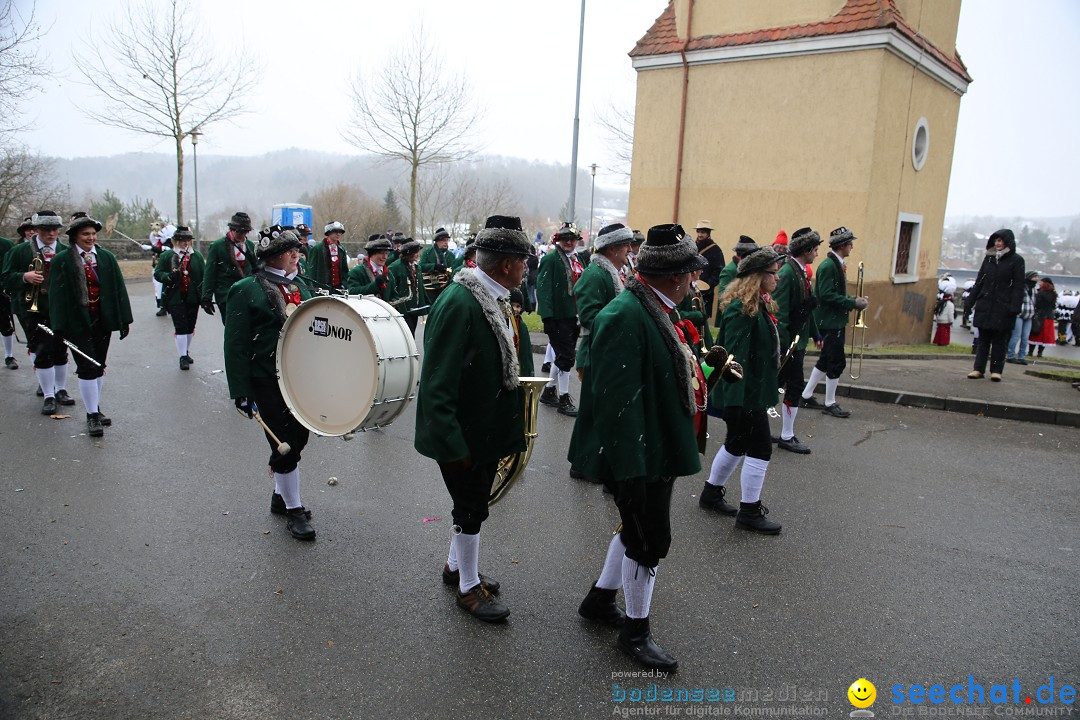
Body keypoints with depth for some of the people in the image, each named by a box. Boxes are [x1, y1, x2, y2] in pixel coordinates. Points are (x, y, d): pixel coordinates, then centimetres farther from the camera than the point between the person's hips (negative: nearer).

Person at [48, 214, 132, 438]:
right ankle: (92, 415, -1)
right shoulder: (62, 260, -2)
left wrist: (124, 319, 4)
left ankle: (95, 408, 25)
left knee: (99, 367, 12)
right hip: (78, 322, -3)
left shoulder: (106, 257, 7)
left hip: (103, 320, 4)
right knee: (87, 368, -7)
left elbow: (118, 288, 7)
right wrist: (60, 326, -11)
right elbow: (57, 293, -5)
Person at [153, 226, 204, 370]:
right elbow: (157, 273, 1)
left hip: (193, 298, 3)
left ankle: (186, 352, 29)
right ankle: (183, 356, 1)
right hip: (175, 298, -3)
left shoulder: (197, 255, 7)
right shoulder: (167, 255, 2)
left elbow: (204, 275, 6)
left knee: (190, 327, 12)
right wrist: (168, 276, -21)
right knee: (180, 327, -6)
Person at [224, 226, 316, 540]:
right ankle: (293, 509, 14)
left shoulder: (301, 287, 11)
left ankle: (281, 495, 34)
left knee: (298, 441, 14)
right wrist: (241, 391, -15)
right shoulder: (247, 290, -9)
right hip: (268, 384, -6)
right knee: (285, 446, -1)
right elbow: (236, 345, -11)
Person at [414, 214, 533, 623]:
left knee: (474, 501, 21)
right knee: (472, 507, 6)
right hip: (462, 433, -9)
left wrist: (511, 429, 14)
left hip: (488, 428, 9)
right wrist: (452, 444, -24)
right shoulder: (458, 303, -25)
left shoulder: (496, 299, 4)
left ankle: (456, 566, 42)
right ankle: (469, 588, 26)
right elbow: (437, 382, -25)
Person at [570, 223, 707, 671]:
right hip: (639, 456, -10)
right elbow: (616, 402, -27)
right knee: (650, 538, 5)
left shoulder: (652, 310, 6)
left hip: (658, 449, 10)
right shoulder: (624, 317, -25)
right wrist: (630, 470, -26)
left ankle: (600, 600, 42)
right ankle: (636, 631, 26)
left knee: (639, 530, 23)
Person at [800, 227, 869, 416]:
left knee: (827, 361, 16)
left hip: (835, 321, 10)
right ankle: (830, 404, 8)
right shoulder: (828, 266, -17)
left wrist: (855, 301, 3)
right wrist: (853, 303, -21)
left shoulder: (838, 264, 12)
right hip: (829, 322, -10)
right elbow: (826, 295, -24)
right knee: (837, 363, -3)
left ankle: (806, 397, 24)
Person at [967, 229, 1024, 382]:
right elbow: (979, 281, 14)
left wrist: (1014, 308, -13)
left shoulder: (1016, 261, -1)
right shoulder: (989, 258, 11)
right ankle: (979, 369, 8)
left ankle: (996, 370, 8)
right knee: (983, 339, 6)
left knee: (999, 340, 2)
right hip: (985, 305, 4)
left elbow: (1018, 286, -5)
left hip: (1002, 308, -4)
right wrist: (973, 300, 8)